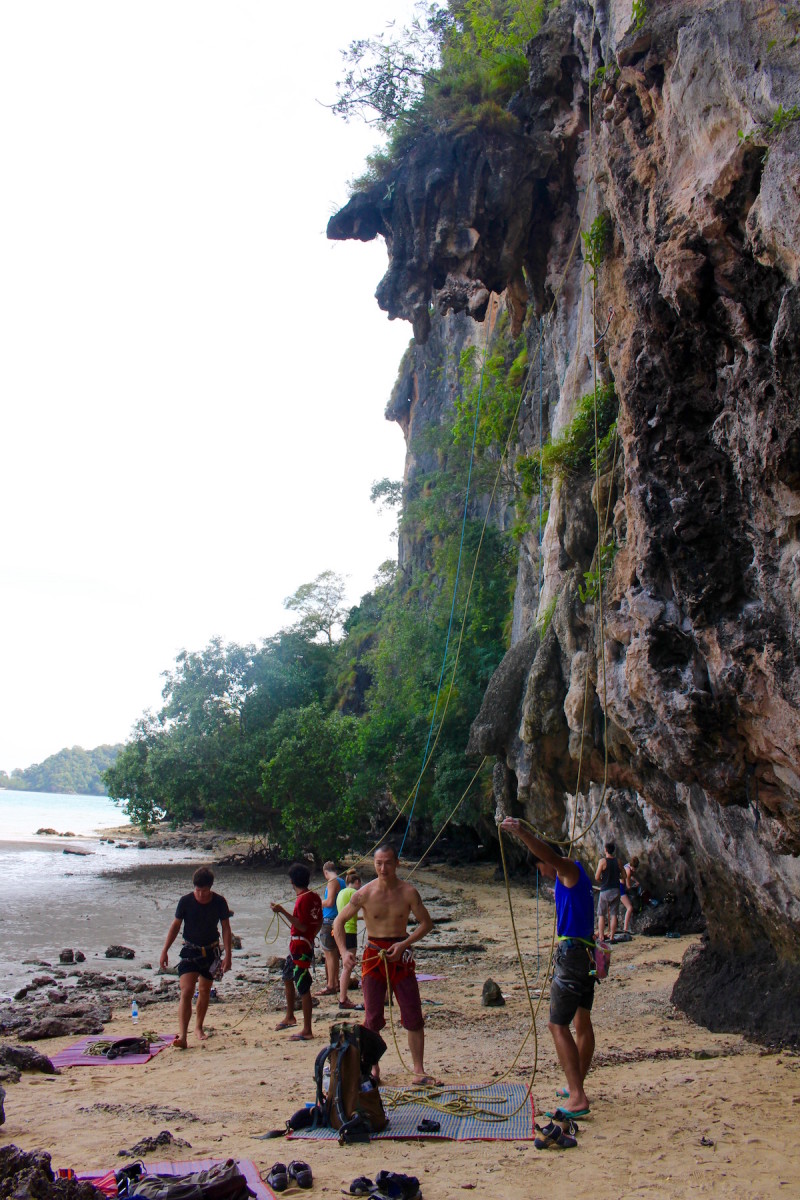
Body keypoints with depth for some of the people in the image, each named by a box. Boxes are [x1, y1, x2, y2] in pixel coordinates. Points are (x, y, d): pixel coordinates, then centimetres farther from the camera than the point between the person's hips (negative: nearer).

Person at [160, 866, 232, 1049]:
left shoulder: (219, 902, -10)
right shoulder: (185, 901, -12)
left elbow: (226, 928, -3)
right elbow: (176, 925, -1)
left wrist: (228, 954, -8)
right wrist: (165, 950, -3)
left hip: (211, 951, 2)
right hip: (190, 950, -2)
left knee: (204, 991, 13)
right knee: (186, 992, -15)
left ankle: (198, 1027, 33)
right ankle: (182, 1036, -20)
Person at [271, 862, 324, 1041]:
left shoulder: (303, 899, -20)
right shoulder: (314, 897, 7)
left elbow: (303, 927, -24)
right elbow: (319, 923, 13)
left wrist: (283, 912, -25)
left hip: (300, 947, -10)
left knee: (303, 989, -4)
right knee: (287, 977, 24)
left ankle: (307, 1031, 1)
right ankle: (290, 1017, 36)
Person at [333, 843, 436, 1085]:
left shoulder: (408, 892, -7)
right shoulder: (364, 894, -8)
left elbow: (426, 923, 1)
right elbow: (339, 921, 0)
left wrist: (404, 944, -12)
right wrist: (344, 952, -13)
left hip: (400, 955, 1)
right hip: (373, 955, 0)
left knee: (414, 1015, 0)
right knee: (372, 1017, 4)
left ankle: (419, 1071, 9)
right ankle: (372, 1068, 19)